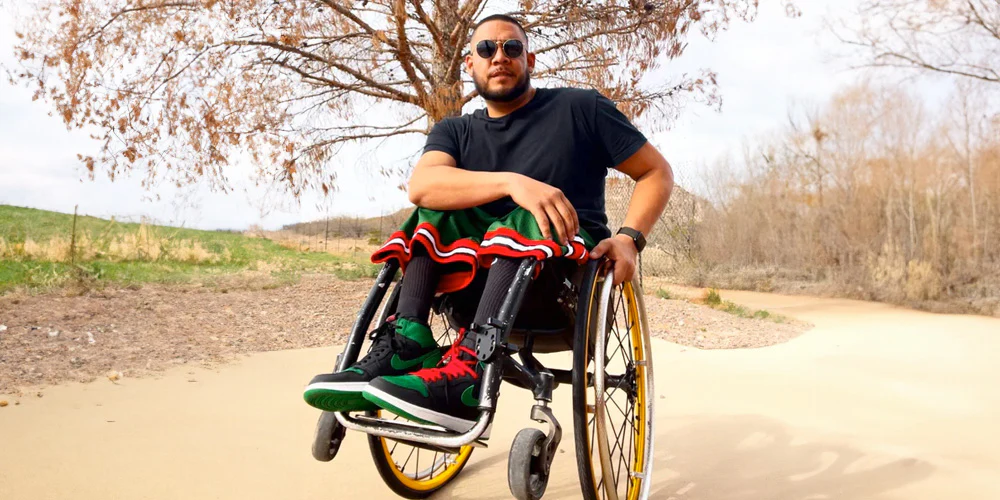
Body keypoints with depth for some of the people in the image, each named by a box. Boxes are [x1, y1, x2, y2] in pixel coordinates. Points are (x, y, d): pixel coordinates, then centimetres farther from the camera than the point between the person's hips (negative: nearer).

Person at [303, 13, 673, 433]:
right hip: (488, 274, 4)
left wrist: (629, 238, -14)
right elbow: (421, 185, -14)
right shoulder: (455, 131, 9)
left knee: (522, 224, -32)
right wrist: (513, 182, -31)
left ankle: (467, 369, -47)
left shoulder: (581, 108, 4)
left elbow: (657, 172, 5)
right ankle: (408, 341, -29)